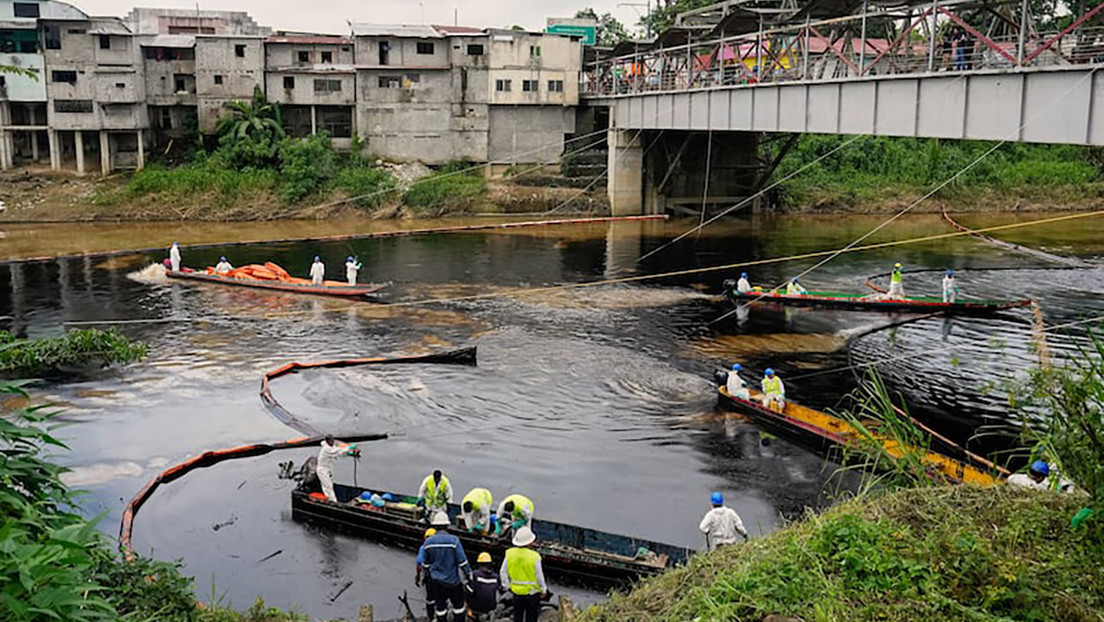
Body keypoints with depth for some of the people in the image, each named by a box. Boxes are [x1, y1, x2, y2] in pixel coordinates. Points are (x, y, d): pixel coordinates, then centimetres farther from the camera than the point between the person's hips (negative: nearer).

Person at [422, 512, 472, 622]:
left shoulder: (428, 542, -5)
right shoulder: (453, 540, -18)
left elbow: (426, 563, 8)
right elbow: (462, 561, -16)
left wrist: (427, 575, 24)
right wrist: (469, 574, -4)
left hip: (436, 581, 3)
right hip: (453, 580, -3)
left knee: (440, 606, 14)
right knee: (458, 605, 12)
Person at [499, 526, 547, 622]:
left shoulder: (510, 553, -11)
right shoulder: (534, 556, -22)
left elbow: (503, 572, -2)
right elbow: (539, 576, -14)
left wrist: (507, 585, 11)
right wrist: (543, 589, 3)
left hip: (517, 591, 3)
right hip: (532, 591, -3)